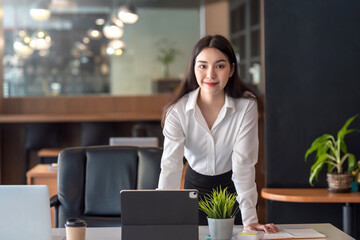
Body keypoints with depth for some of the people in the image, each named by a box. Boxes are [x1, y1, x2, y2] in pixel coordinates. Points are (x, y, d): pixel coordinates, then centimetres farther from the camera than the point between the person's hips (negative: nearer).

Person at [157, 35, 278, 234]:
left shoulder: (246, 106, -23)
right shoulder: (178, 110, -22)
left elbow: (243, 163, -24)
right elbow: (171, 165, -29)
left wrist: (250, 220, -30)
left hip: (232, 186, 0)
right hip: (195, 184, 1)